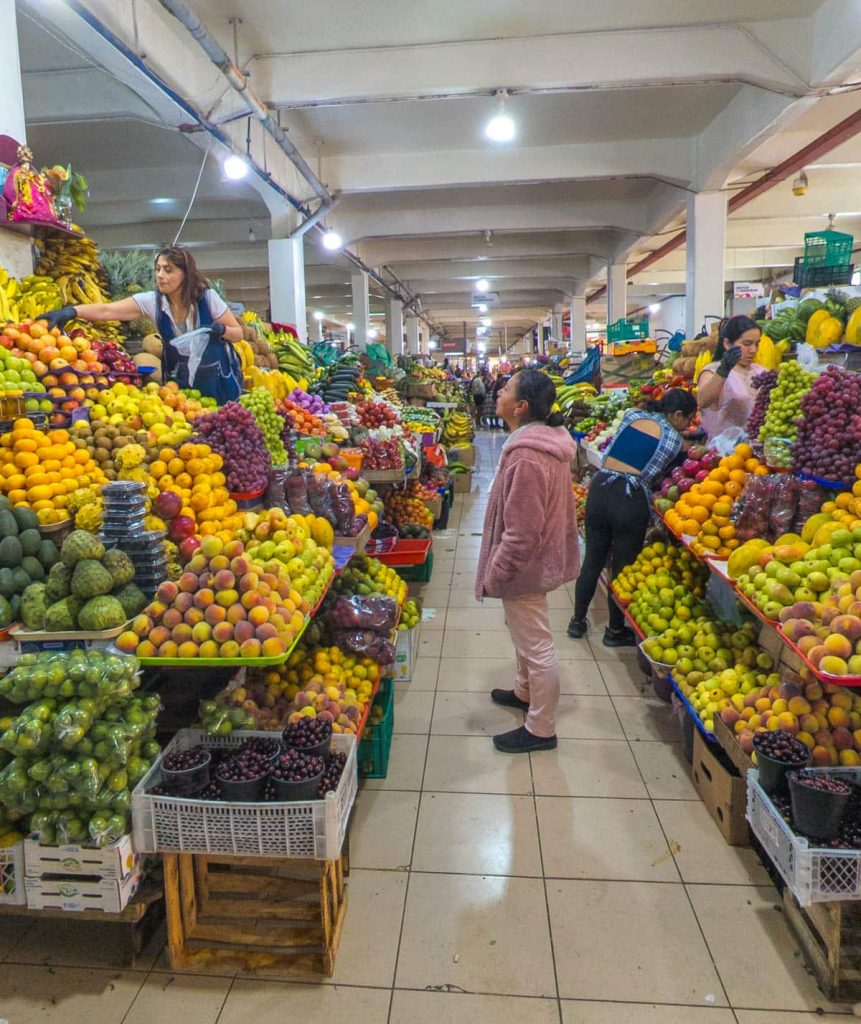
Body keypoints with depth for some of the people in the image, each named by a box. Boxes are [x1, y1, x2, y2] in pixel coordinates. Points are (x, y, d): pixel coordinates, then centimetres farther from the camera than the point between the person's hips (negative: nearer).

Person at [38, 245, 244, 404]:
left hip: (219, 379, -2)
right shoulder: (151, 301, -11)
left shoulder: (208, 297, -14)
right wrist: (71, 311, -36)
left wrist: (220, 330, -27)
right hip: (181, 381, 2)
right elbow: (106, 311, -20)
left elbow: (238, 333, -6)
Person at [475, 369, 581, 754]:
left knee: (536, 645, 4)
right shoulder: (548, 441, 3)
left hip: (525, 564, -11)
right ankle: (525, 692, 49)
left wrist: (496, 572, -17)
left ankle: (541, 729, 20)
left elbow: (521, 531, -28)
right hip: (540, 555, 11)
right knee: (525, 634, 28)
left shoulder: (526, 456, -30)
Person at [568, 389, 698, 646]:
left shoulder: (632, 415, 9)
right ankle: (615, 630, 26)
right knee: (623, 567, 11)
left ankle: (578, 620, 28)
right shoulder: (674, 438, -2)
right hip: (631, 500, -4)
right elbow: (654, 477, -1)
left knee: (592, 559, 17)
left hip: (600, 488, 5)